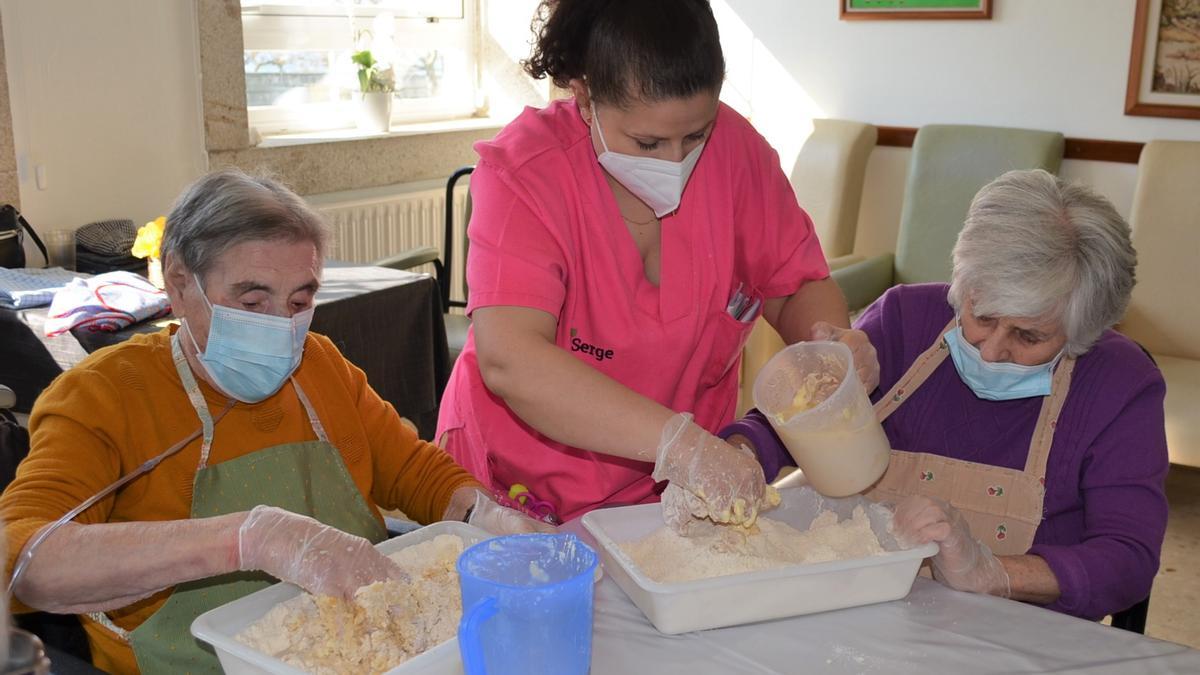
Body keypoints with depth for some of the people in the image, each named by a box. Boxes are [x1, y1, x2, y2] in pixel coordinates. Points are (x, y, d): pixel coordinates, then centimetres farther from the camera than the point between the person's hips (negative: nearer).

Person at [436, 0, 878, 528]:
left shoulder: (735, 147, -6)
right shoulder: (524, 172, -19)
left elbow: (797, 287, 5)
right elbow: (509, 361, -31)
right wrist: (678, 442, -39)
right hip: (525, 496, -2)